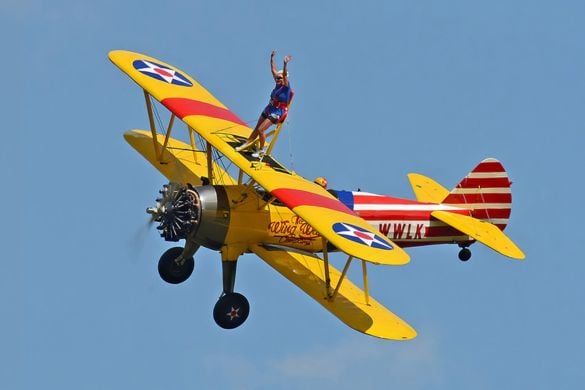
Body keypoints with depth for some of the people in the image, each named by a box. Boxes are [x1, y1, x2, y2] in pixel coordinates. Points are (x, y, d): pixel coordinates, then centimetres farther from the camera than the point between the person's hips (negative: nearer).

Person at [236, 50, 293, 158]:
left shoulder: (286, 87, -13)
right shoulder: (278, 84, 7)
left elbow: (285, 75, -29)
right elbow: (273, 70, 10)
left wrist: (285, 64, -42)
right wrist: (272, 58, 7)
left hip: (277, 112, -8)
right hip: (268, 109, 8)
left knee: (261, 130, -14)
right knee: (257, 128, 14)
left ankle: (261, 150, 1)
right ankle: (246, 144, 26)